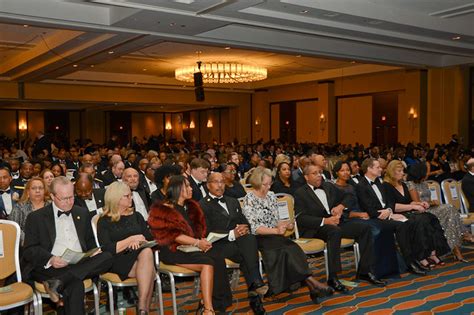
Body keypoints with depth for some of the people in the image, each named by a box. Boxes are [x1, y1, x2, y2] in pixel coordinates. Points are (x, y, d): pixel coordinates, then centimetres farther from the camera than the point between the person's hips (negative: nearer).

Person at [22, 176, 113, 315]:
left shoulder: (82, 213, 20)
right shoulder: (36, 217, 7)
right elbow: (29, 250, 1)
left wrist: (94, 252, 1)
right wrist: (50, 259, -19)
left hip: (80, 264, 5)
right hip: (50, 267, -5)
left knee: (107, 257, -29)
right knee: (75, 284, -38)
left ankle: (57, 282, -33)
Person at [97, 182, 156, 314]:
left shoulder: (136, 216, 19)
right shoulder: (104, 221, 5)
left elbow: (150, 239, 14)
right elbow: (107, 249, -7)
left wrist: (138, 241, -8)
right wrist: (131, 239, -10)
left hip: (140, 255, 3)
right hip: (119, 261, -3)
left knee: (147, 251, -35)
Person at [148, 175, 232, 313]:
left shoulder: (192, 206, 19)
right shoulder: (162, 210, -1)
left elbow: (200, 228, 15)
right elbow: (171, 234, -12)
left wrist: (204, 241, -8)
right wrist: (197, 243, -19)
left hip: (192, 247, 6)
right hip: (174, 250, -5)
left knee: (218, 258, -26)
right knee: (208, 263, -30)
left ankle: (218, 304, -25)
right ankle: (208, 308, -27)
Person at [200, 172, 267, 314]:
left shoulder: (233, 201, 26)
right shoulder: (202, 205, 6)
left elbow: (245, 222, 20)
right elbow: (207, 232, -6)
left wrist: (244, 229, -6)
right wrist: (231, 234, -19)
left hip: (239, 240, 4)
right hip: (218, 245, -4)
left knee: (250, 238, -32)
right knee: (246, 254, -34)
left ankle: (254, 289, -37)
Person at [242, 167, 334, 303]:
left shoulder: (271, 196, 13)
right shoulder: (249, 200, -6)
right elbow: (253, 228, -13)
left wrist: (285, 224, -4)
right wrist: (276, 231, -21)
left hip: (274, 236, 5)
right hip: (258, 239, -5)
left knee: (289, 249, -28)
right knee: (289, 247, -31)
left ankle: (311, 286, -35)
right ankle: (311, 282, -33)